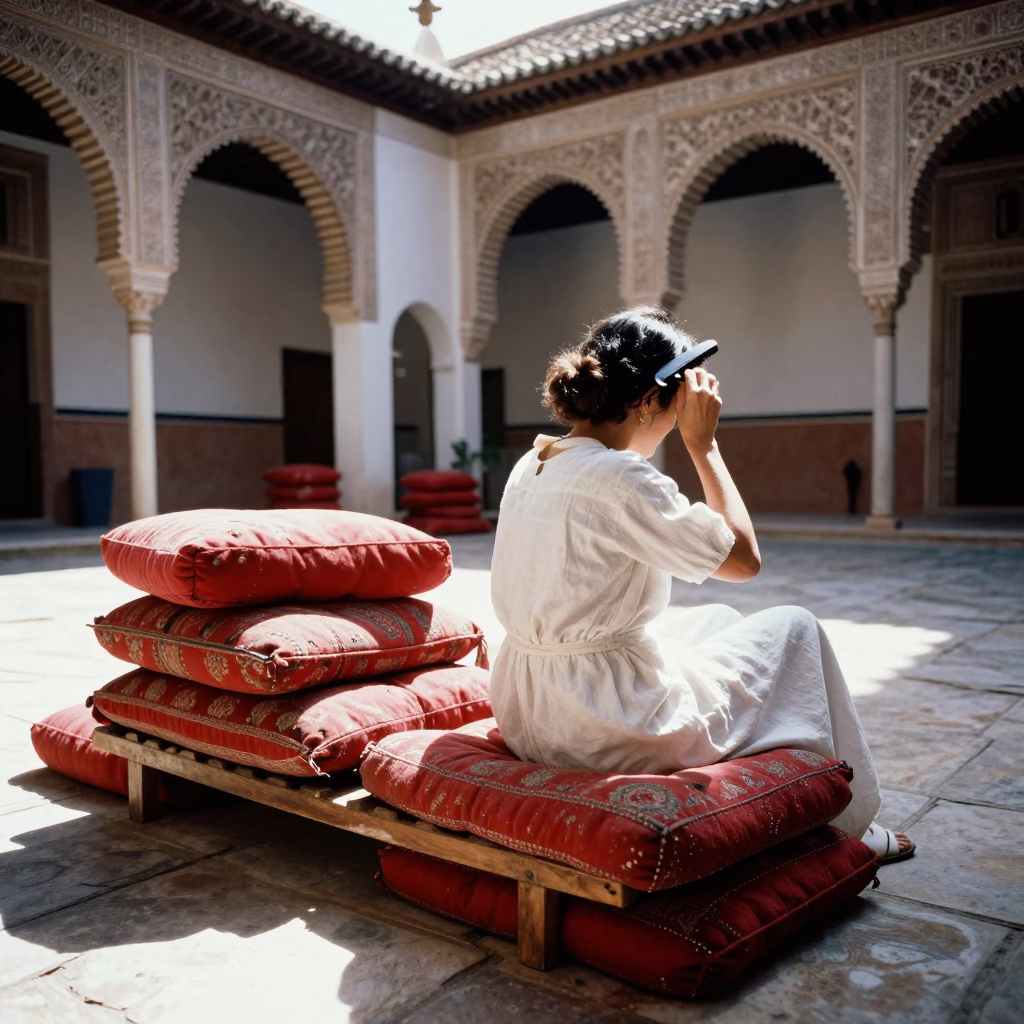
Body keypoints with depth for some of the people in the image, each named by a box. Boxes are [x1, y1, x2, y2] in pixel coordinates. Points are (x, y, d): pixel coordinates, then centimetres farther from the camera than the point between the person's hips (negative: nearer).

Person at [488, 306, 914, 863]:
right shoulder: (619, 479, -23)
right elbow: (744, 557, -12)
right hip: (608, 729, -9)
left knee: (713, 619, 28)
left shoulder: (531, 465, 3)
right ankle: (844, 823, 26)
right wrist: (703, 443, -8)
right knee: (794, 627, 9)